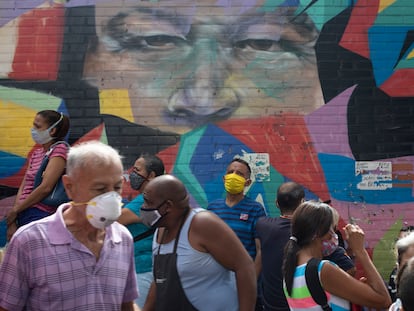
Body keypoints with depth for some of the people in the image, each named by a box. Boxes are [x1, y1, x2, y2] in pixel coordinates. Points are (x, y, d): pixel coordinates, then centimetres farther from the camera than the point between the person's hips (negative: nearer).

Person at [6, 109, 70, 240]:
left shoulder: (59, 150, -6)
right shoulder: (37, 153, 19)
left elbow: (46, 187, -15)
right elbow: (23, 187, 13)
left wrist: (15, 210, -8)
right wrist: (12, 221, 2)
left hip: (39, 214, -8)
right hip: (22, 215, 8)